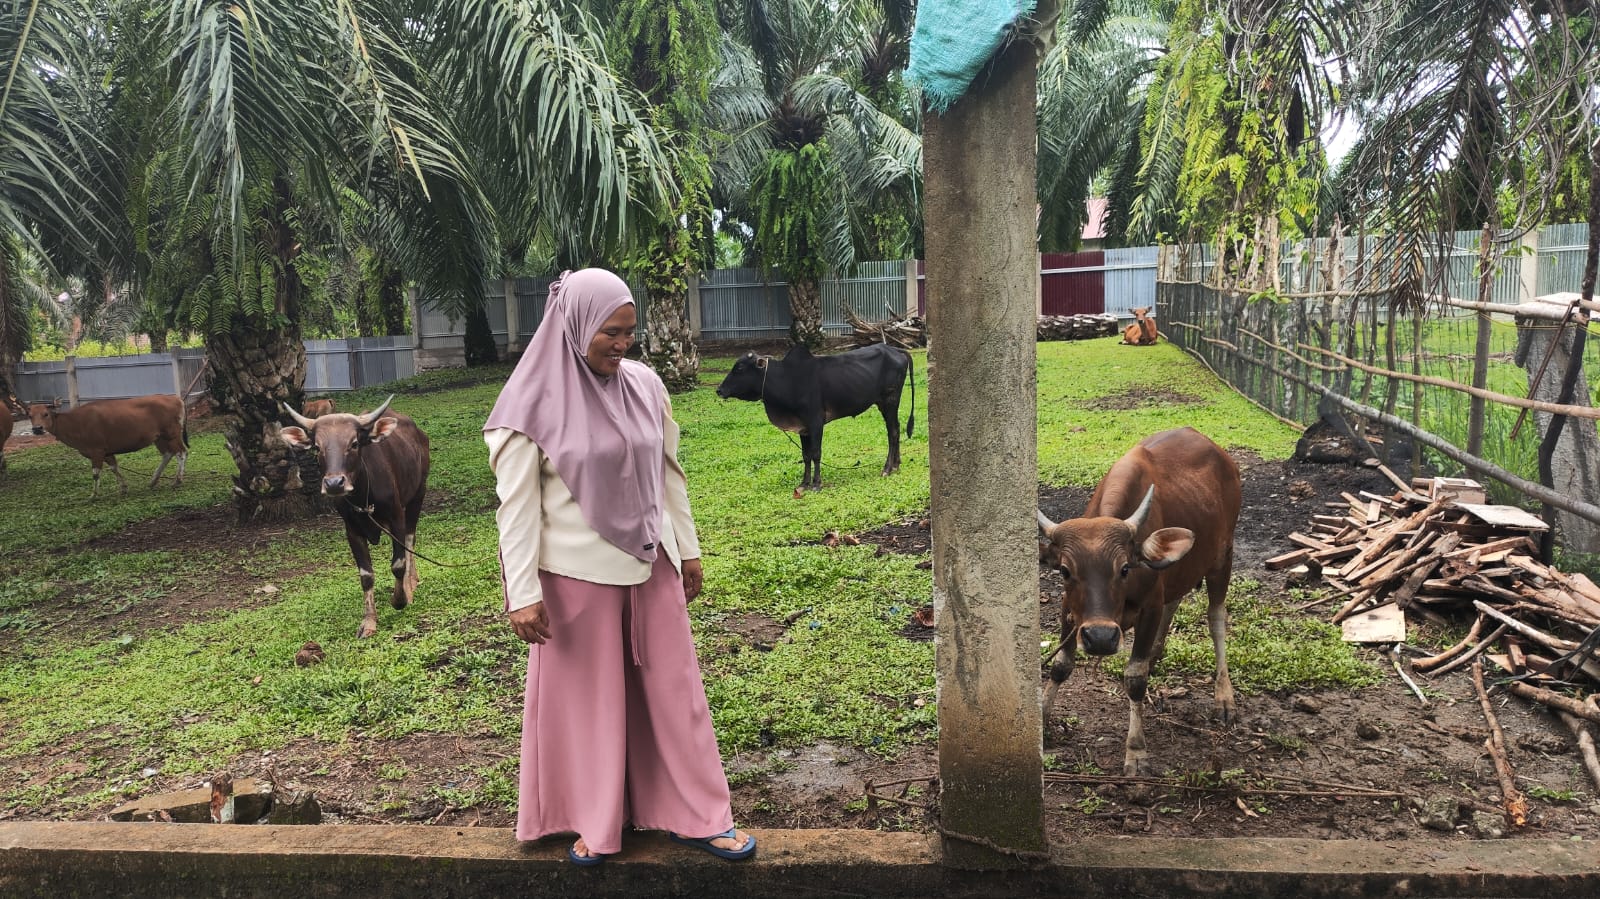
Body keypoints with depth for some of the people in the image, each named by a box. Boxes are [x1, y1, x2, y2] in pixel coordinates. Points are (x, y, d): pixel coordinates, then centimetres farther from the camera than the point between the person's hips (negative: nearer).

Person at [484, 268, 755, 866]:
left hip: (651, 563, 4)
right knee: (586, 694, 10)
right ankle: (594, 823, 28)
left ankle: (697, 816, 23)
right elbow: (516, 503, -12)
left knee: (673, 686, 10)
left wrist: (687, 548, 12)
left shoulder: (644, 384, 0)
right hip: (578, 573, -4)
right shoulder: (534, 402, -12)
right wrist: (522, 592, -15)